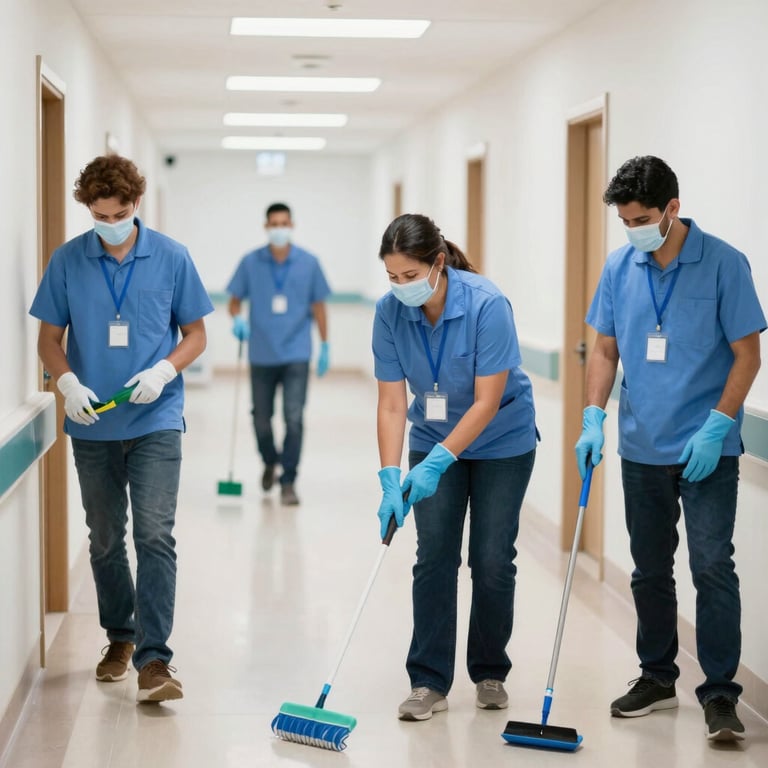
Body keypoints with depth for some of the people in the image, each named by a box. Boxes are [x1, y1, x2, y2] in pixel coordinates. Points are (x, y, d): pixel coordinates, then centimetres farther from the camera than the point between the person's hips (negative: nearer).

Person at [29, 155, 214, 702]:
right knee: (105, 540, 13)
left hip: (155, 421, -2)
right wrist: (68, 382, -14)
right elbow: (49, 338, 6)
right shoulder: (68, 261, -1)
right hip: (92, 425, 2)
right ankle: (120, 637, 32)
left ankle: (154, 658, -12)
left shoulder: (171, 258, -3)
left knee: (155, 535, -13)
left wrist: (163, 371, -15)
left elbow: (195, 334, 4)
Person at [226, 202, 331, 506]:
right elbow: (235, 299, 5)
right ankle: (270, 461, 40)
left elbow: (318, 306, 6)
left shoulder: (309, 263, 0)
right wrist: (237, 319, -17)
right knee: (261, 418, 11)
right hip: (262, 353, 1)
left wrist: (325, 346, 5)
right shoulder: (250, 262, 0)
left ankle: (288, 481, -1)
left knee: (294, 418, -10)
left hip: (296, 354, -1)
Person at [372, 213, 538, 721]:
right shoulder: (390, 313, -17)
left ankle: (490, 673, 18)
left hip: (502, 442, -3)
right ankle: (430, 682, 1)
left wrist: (436, 463, -31)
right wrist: (391, 478, -23)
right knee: (434, 556, -4)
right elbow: (392, 403, -14)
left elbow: (486, 401, -27)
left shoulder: (487, 305, -29)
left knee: (492, 561, 0)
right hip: (435, 440, 3)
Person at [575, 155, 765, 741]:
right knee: (650, 571, 13)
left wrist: (716, 428, -16)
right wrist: (593, 417, -3)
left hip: (707, 449, -5)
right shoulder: (619, 267, 3)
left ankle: (720, 694, -2)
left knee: (713, 567, -9)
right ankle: (658, 677, 27)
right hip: (642, 448, 5)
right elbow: (606, 349, 9)